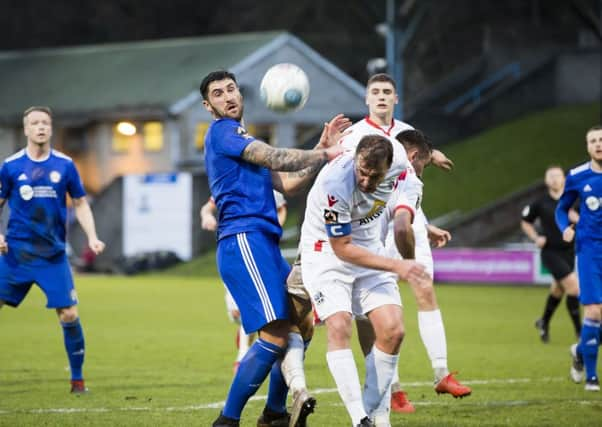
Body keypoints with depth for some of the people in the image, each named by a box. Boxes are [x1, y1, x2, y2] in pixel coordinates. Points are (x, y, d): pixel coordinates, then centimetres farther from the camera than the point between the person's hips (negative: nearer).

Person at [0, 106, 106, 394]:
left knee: (69, 315, -5)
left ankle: (77, 378, 9)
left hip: (53, 255, 0)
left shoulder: (64, 165, 3)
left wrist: (92, 237, -2)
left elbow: (80, 204, 10)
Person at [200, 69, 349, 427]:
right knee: (275, 336, -18)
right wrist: (325, 155, -2)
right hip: (244, 241, -10)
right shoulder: (222, 132, -2)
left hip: (265, 246, 10)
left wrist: (322, 149, 14)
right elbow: (275, 159, -11)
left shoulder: (246, 143, 26)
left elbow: (287, 183, 21)